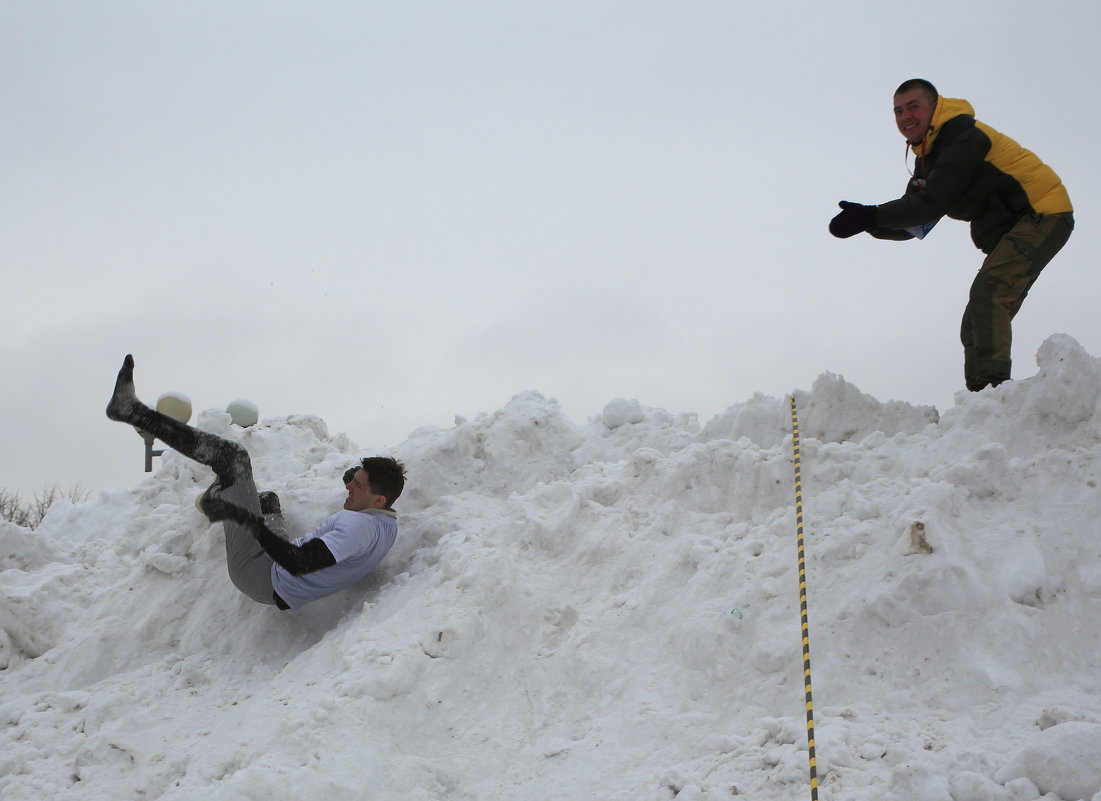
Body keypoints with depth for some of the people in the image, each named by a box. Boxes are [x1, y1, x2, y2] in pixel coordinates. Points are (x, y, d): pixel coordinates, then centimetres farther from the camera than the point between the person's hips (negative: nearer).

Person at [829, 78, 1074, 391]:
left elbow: (933, 203, -26)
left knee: (987, 293, -25)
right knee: (978, 325, 6)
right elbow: (914, 224, 6)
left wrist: (871, 216, -29)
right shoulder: (928, 159, 13)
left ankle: (992, 385, -31)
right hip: (1010, 230, 10)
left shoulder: (963, 137, -17)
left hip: (1041, 215, -10)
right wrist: (869, 222, -12)